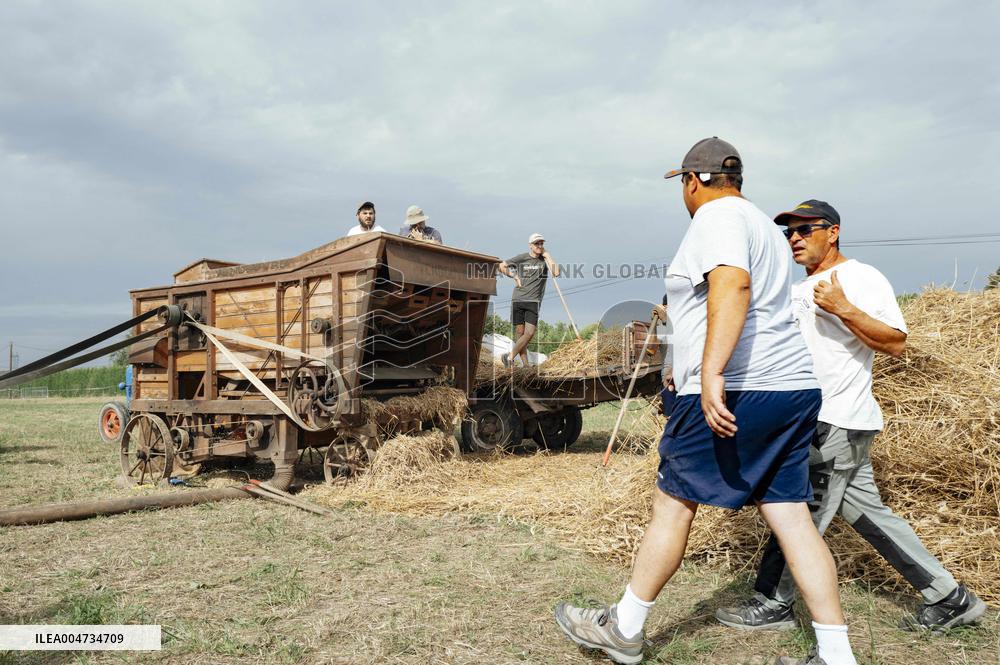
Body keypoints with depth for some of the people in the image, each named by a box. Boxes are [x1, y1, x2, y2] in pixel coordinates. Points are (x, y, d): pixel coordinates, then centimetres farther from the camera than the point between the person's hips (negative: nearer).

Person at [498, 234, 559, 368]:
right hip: (518, 299, 0)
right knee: (520, 333, 0)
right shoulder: (521, 258, 2)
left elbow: (556, 273, -16)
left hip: (534, 301, 0)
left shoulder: (545, 259, 3)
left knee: (530, 333, -9)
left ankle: (510, 357, 5)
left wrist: (547, 255, -10)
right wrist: (514, 276, 2)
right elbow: (502, 266, 14)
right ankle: (525, 364, 7)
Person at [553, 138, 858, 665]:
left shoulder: (717, 215, -6)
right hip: (794, 386, 9)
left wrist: (711, 373, -35)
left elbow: (732, 284, -26)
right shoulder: (763, 225, 24)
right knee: (791, 516, 9)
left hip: (736, 390, -9)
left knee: (673, 501, 2)